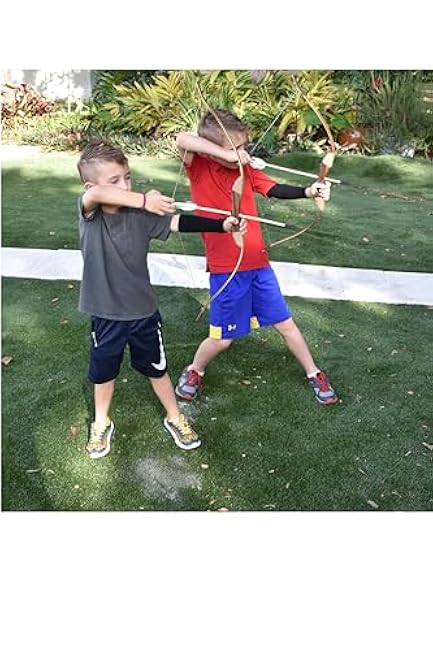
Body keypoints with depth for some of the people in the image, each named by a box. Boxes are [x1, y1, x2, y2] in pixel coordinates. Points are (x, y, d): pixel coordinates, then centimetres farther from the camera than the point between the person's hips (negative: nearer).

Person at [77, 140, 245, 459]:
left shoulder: (141, 215, -10)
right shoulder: (88, 212, -14)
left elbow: (178, 222, -18)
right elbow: (97, 194, -36)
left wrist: (222, 224, -31)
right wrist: (145, 200, -38)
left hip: (143, 311, 1)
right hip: (106, 314, 0)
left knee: (157, 368, 18)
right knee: (104, 372, 20)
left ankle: (174, 417, 42)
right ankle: (102, 423, 46)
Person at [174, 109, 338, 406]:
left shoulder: (246, 169, 3)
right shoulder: (199, 168, -10)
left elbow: (275, 190, -8)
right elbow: (182, 139, -28)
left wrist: (308, 191, -24)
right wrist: (226, 156, -29)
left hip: (259, 264, 4)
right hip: (226, 269, -4)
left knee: (285, 324, 14)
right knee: (223, 338, 8)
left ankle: (314, 374, 32)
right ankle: (194, 371, 37)